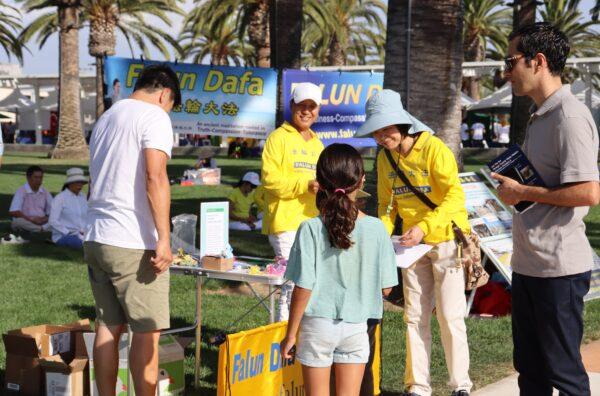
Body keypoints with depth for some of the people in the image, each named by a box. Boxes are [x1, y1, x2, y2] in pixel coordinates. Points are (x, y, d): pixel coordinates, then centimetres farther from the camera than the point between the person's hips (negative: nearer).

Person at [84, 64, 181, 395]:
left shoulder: (106, 117, 20)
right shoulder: (155, 117, -6)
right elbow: (155, 178, -19)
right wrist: (164, 238, -21)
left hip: (96, 238, 8)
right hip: (133, 243, -8)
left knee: (108, 327, 12)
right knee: (147, 332, -1)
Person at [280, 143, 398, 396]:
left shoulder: (311, 230, -14)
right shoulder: (376, 229, -9)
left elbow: (303, 288, -13)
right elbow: (385, 287, -3)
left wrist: (291, 334, -3)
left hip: (318, 325, -1)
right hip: (356, 327, 1)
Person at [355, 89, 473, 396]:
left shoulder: (433, 149, -18)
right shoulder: (385, 158, 2)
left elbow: (455, 196, -23)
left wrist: (424, 226, -32)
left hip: (446, 241, -6)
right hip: (414, 243, 6)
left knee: (450, 317, -2)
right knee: (415, 316, 7)